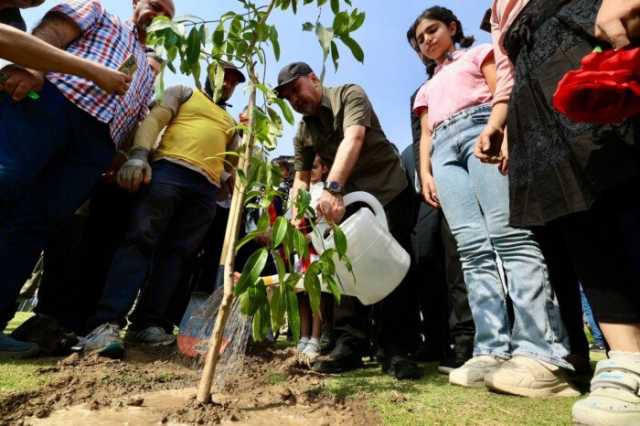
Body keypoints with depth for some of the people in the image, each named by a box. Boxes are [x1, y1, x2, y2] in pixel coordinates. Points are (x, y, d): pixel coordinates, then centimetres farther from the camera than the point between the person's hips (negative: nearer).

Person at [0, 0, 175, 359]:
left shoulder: (148, 72, 37)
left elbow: (140, 120, 25)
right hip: (51, 99, -3)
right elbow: (54, 29, 7)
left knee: (35, 222, -5)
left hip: (97, 139, 3)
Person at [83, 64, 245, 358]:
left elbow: (232, 166, 28)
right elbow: (153, 120, 5)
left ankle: (147, 323, 1)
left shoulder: (231, 124, 33)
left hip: (208, 188, 4)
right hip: (170, 169, -4)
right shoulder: (183, 93, 22)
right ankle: (106, 323, -17)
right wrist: (139, 155, -14)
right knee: (140, 240, -15)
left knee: (176, 252, -3)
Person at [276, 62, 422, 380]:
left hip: (388, 189, -5)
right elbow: (301, 176, 7)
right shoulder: (303, 133, 9)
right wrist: (296, 213, -14)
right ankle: (349, 344, 3)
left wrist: (332, 188, -43)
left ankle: (396, 351, 0)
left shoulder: (349, 95, -9)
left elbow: (353, 138, -28)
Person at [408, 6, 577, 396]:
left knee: (508, 232, -24)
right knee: (473, 247, -14)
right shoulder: (428, 87, 37)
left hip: (481, 130, -4)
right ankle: (493, 351, -21)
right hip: (444, 150, 4)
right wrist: (426, 173, 8)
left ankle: (541, 354, -28)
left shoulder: (478, 53, 26)